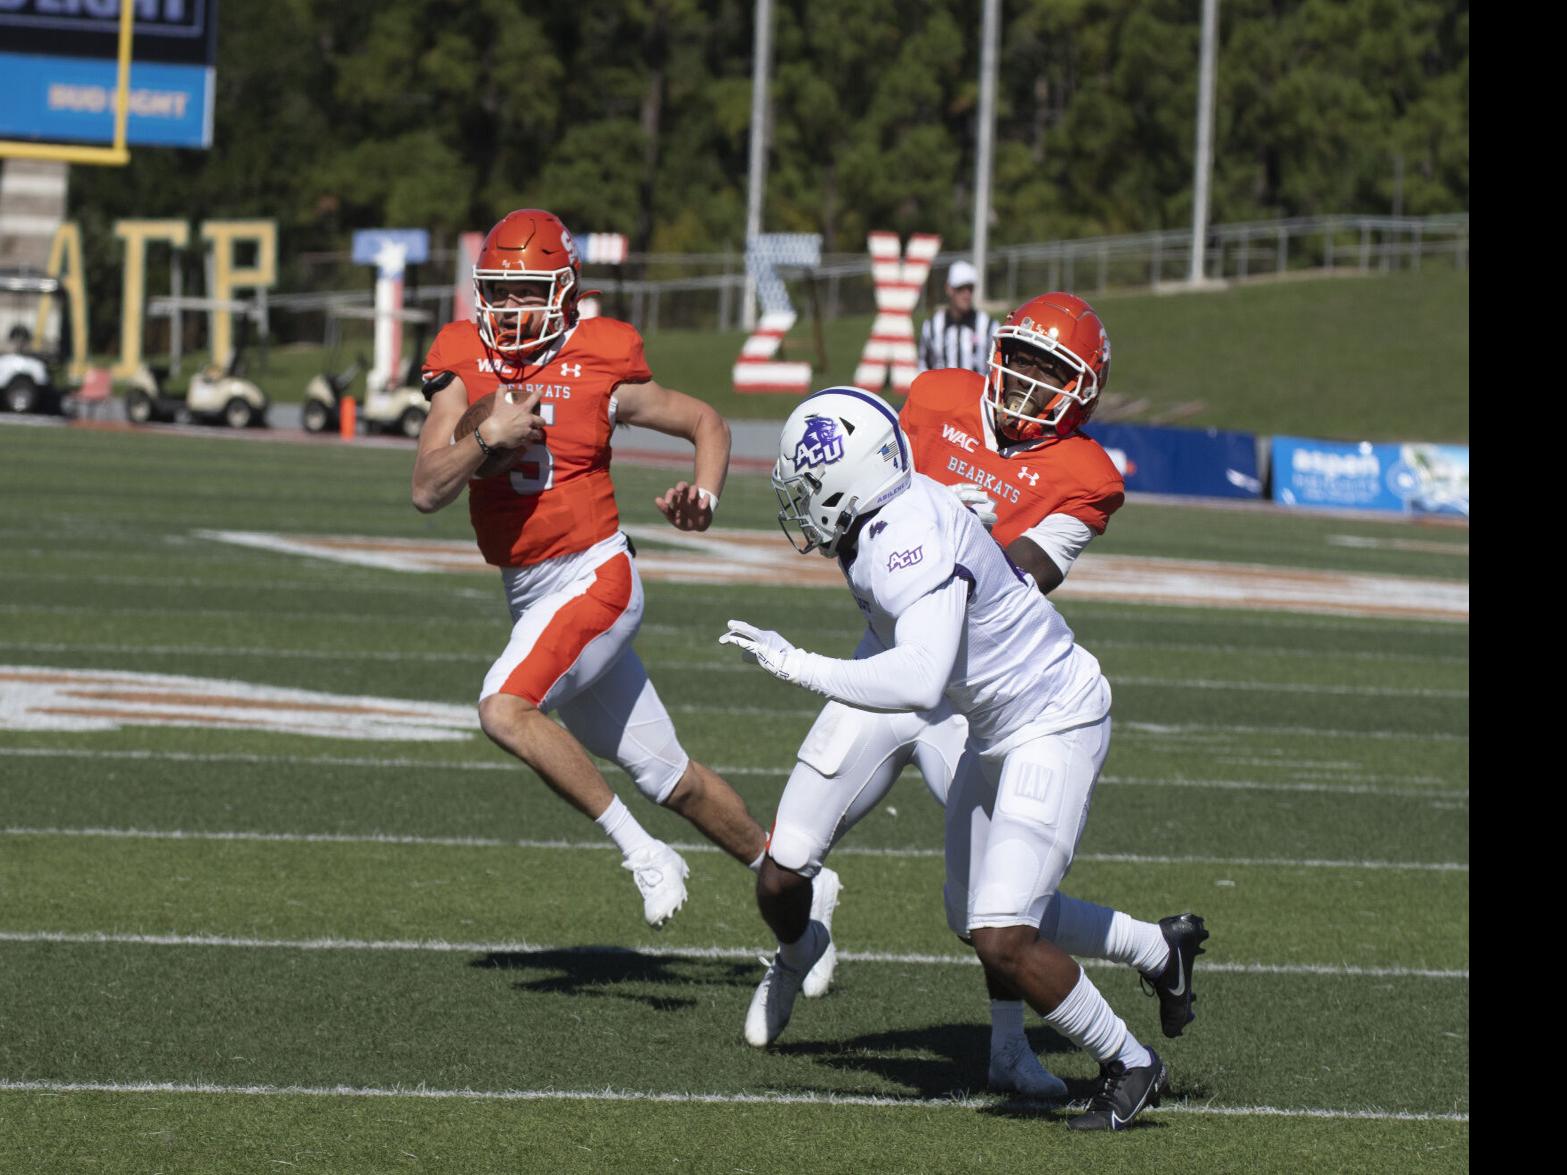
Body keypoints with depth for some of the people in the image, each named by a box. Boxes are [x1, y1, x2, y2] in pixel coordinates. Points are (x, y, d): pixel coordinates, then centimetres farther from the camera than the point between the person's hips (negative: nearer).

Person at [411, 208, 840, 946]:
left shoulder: (600, 370, -9)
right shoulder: (463, 365, 0)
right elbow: (426, 492, -8)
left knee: (505, 710, -27)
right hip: (526, 593, 5)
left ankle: (640, 851, -16)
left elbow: (707, 423, 5)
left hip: (593, 578, -5)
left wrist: (704, 498, -14)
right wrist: (488, 437, -24)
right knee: (665, 774, 11)